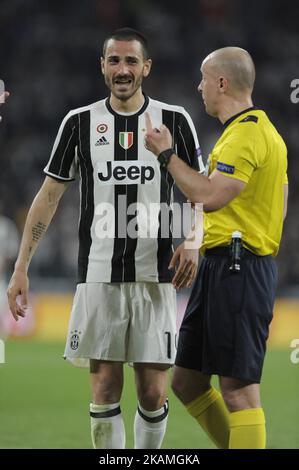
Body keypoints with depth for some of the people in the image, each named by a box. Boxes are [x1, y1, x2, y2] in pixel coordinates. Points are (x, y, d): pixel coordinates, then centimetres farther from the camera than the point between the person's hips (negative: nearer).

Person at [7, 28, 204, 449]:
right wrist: (21, 268, 2)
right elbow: (48, 197, 7)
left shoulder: (175, 121, 4)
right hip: (98, 275, 0)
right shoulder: (79, 122, 5)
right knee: (105, 391, -2)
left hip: (155, 275, 0)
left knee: (153, 394, -2)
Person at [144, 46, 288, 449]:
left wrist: (166, 153, -15)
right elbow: (279, 204, 23)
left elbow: (208, 197, -25)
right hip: (221, 267, 11)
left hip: (236, 271, -11)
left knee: (238, 389, -9)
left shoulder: (245, 134, -14)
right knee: (186, 381, 13)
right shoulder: (260, 128, 19)